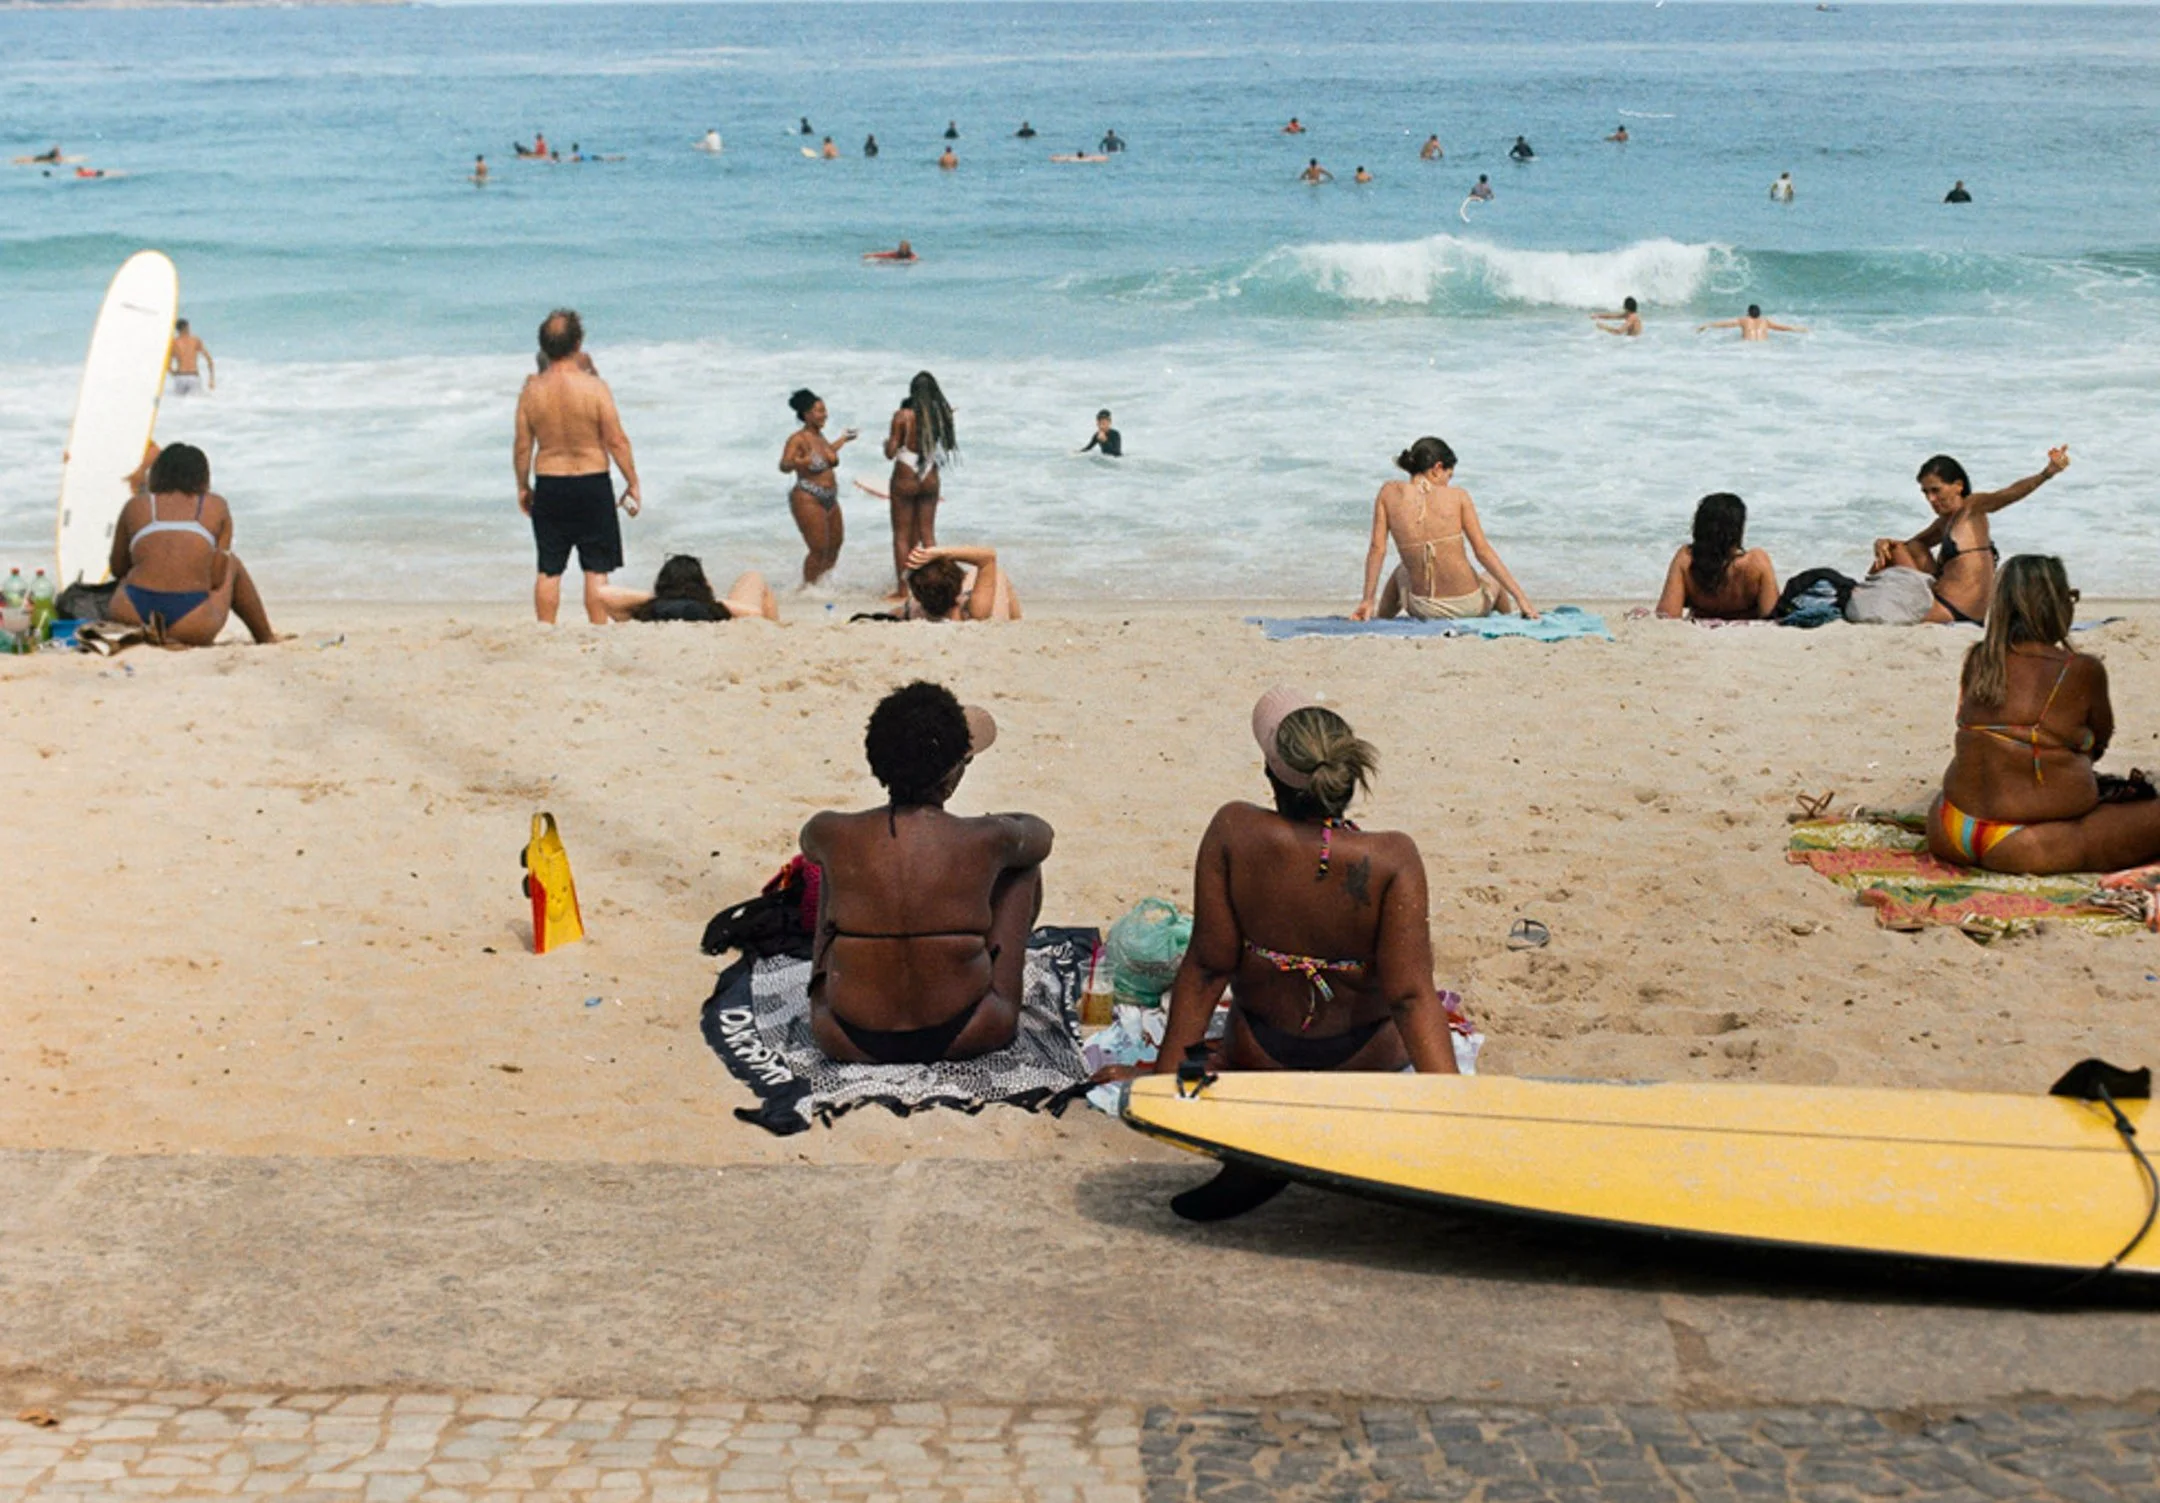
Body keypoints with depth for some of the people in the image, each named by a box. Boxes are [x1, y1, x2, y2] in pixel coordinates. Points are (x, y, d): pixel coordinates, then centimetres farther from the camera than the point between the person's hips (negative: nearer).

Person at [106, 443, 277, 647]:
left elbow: (117, 570, 21)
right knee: (232, 562, 29)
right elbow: (217, 580, 7)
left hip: (133, 616, 1)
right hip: (191, 628, -1)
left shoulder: (136, 505, 12)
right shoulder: (216, 506, 9)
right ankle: (265, 637, 34)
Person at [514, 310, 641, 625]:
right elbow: (617, 441, -10)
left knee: (548, 571, 10)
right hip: (593, 484, -2)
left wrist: (523, 486, 16)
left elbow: (522, 446, 2)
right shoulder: (594, 387, -13)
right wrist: (633, 483, 1)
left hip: (549, 486, 2)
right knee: (596, 569, 5)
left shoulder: (531, 391, -5)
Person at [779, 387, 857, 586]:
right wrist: (798, 462, -49)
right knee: (818, 550, -10)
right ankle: (808, 589, 4)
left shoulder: (818, 434, 10)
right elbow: (784, 467, -28)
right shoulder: (798, 439, -17)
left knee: (835, 545, 14)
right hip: (808, 500, -9)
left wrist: (842, 440, 40)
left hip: (829, 500, 9)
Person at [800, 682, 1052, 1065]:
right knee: (1023, 861, 19)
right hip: (962, 1038, -1)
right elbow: (1041, 834, 10)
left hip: (851, 1043, 1)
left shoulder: (833, 835, -14)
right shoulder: (983, 841, -17)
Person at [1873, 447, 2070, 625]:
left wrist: (2047, 473, -43)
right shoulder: (1944, 522, 18)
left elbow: (2008, 494, -24)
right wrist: (1882, 544, 1)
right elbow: (1906, 545, 26)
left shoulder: (1971, 509, -7)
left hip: (1955, 612, -10)